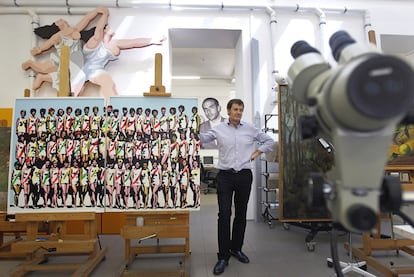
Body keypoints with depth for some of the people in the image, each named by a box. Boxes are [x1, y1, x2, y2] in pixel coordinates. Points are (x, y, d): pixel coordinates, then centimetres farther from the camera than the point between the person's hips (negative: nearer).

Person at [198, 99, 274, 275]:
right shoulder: (219, 129, 1)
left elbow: (269, 141, 14)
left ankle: (236, 248, 31)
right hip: (225, 176, -2)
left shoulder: (250, 129, 4)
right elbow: (202, 139, -6)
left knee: (241, 214, 12)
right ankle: (223, 256, 6)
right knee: (224, 214, -5)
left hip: (244, 176, 2)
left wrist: (256, 153, 3)